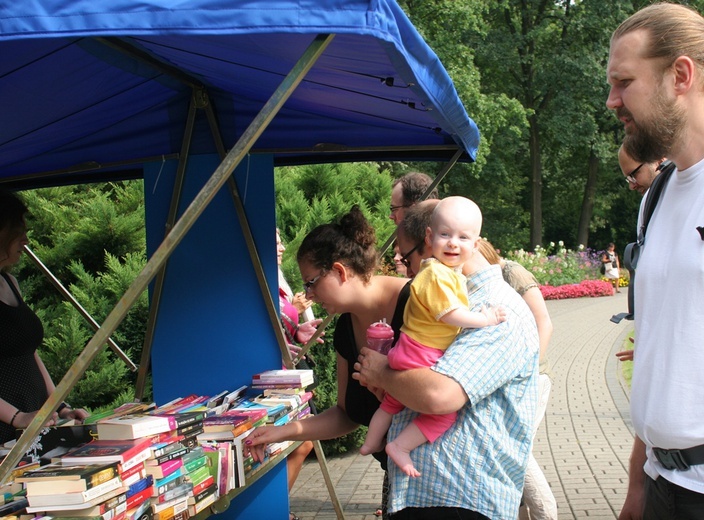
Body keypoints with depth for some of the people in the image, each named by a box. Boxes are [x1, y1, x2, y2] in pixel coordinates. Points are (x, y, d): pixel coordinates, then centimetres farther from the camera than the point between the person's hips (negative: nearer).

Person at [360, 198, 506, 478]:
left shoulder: (450, 271, 8)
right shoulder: (436, 275, -24)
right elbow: (451, 315, -24)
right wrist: (484, 320, -16)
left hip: (411, 353, 11)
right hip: (423, 357, -11)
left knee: (393, 402, 27)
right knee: (445, 412, -2)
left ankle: (371, 442, 45)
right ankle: (400, 447, 3)